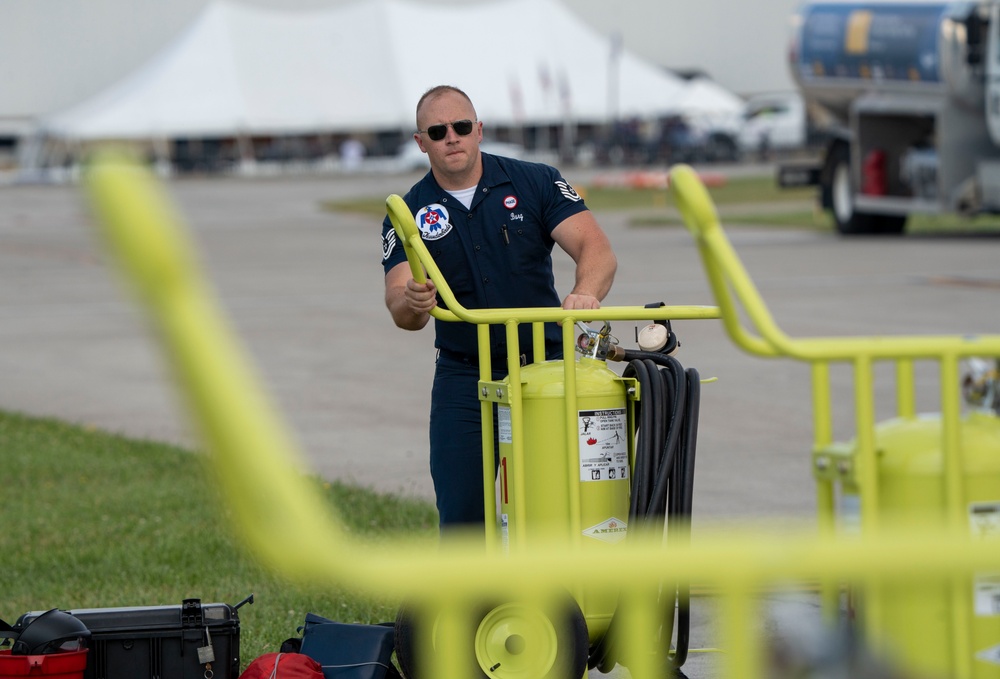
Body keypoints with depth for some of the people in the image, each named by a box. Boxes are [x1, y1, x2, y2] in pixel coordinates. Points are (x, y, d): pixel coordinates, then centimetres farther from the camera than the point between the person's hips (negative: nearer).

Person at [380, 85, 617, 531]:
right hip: (464, 377, 1)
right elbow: (400, 310, -13)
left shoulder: (535, 183, -3)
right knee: (460, 517, -2)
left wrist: (584, 294, -36)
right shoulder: (410, 214, -2)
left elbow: (597, 249, -14)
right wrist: (413, 304, -39)